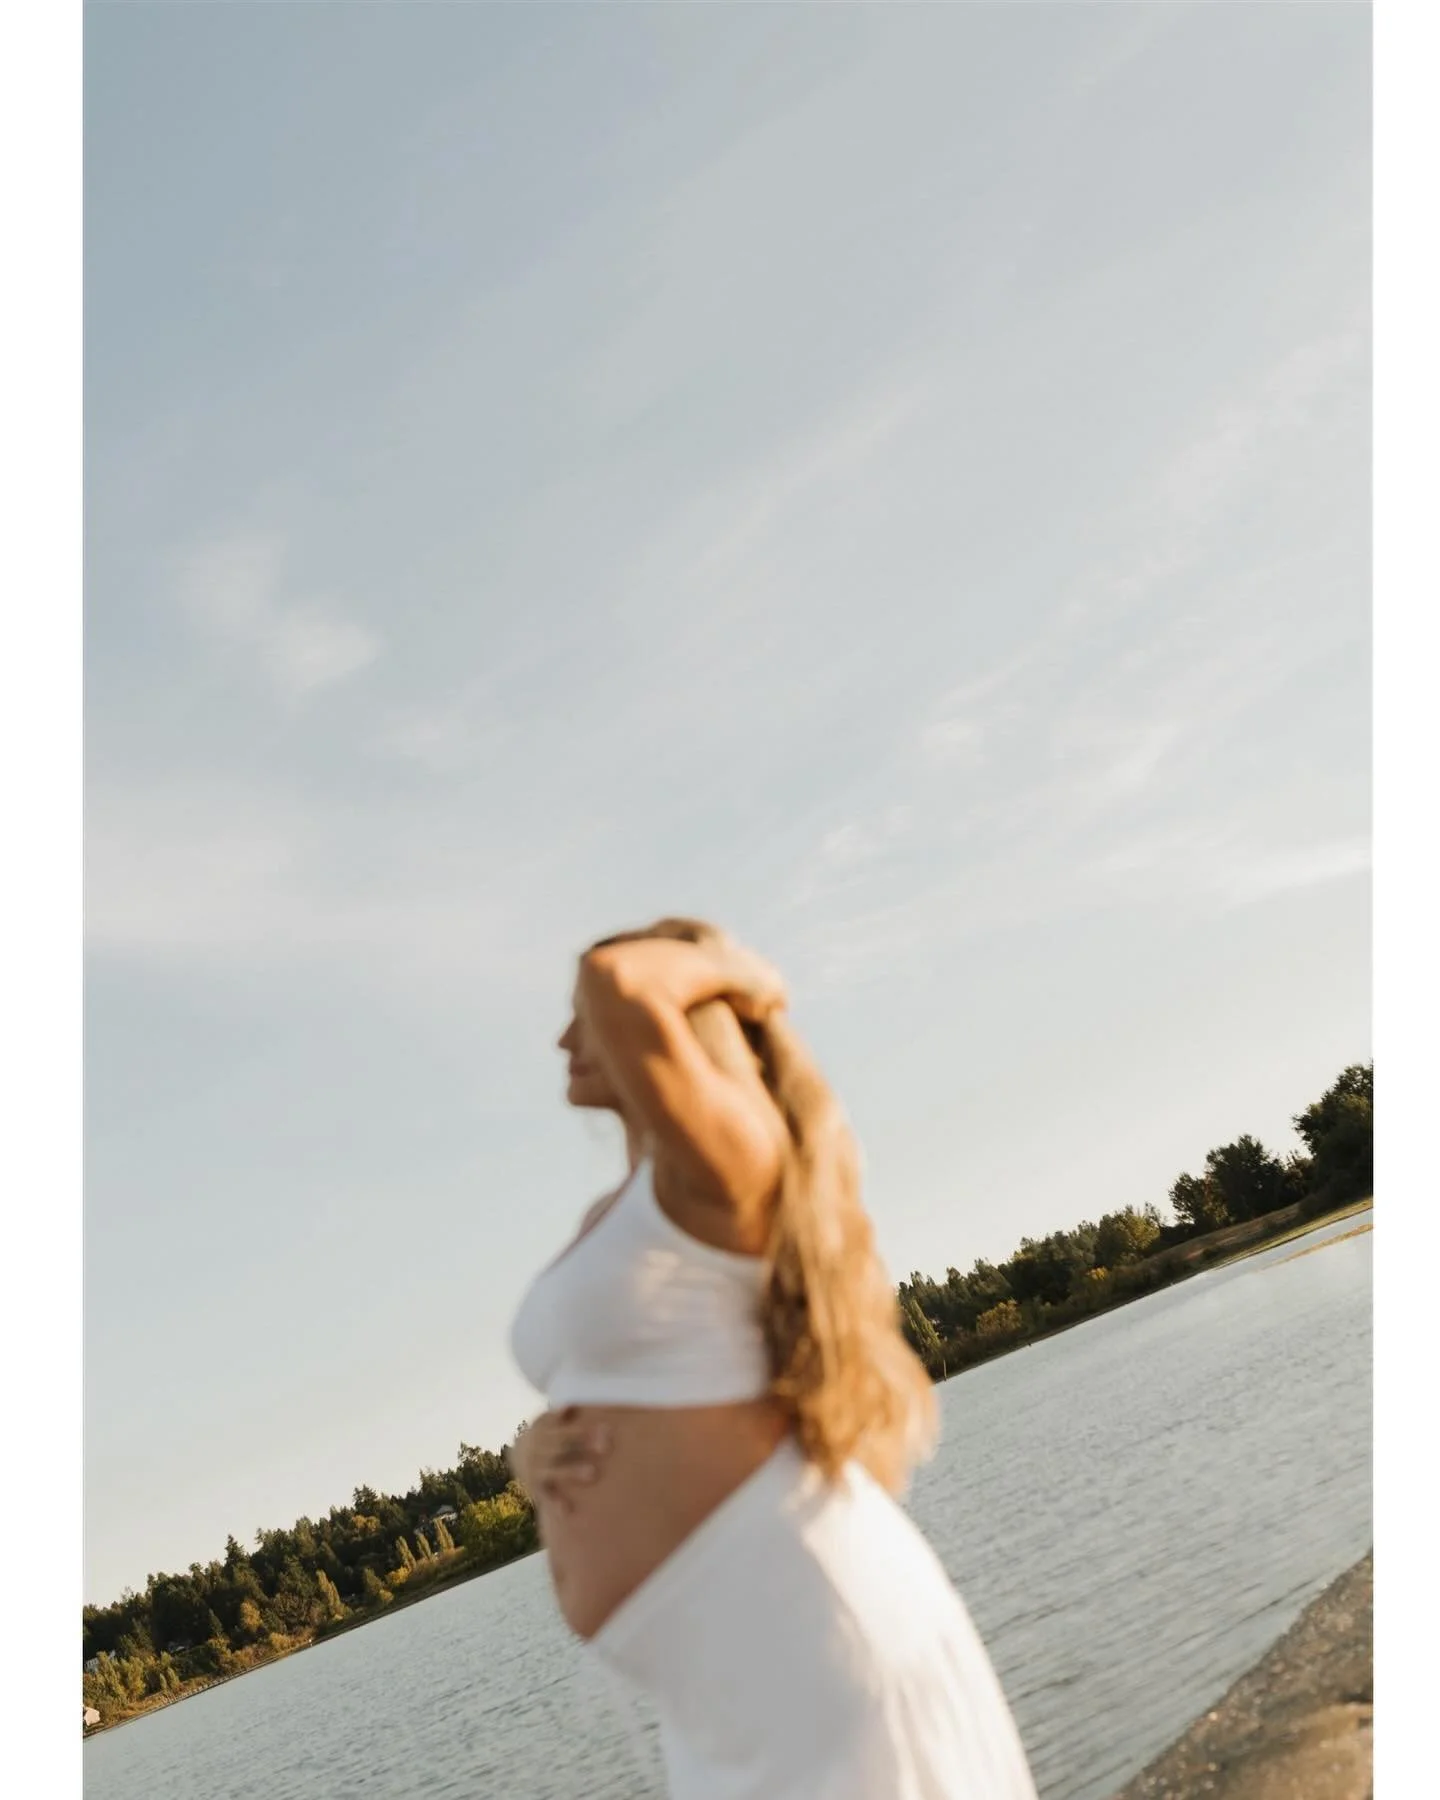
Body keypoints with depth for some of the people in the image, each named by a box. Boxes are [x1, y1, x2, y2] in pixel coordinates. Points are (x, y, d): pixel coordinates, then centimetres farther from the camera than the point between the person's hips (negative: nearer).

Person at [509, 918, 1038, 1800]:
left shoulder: (724, 1153, -8)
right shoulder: (614, 1217, 19)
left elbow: (616, 983, -27)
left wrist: (734, 972, -5)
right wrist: (538, 1454, 0)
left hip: (809, 1629, -9)